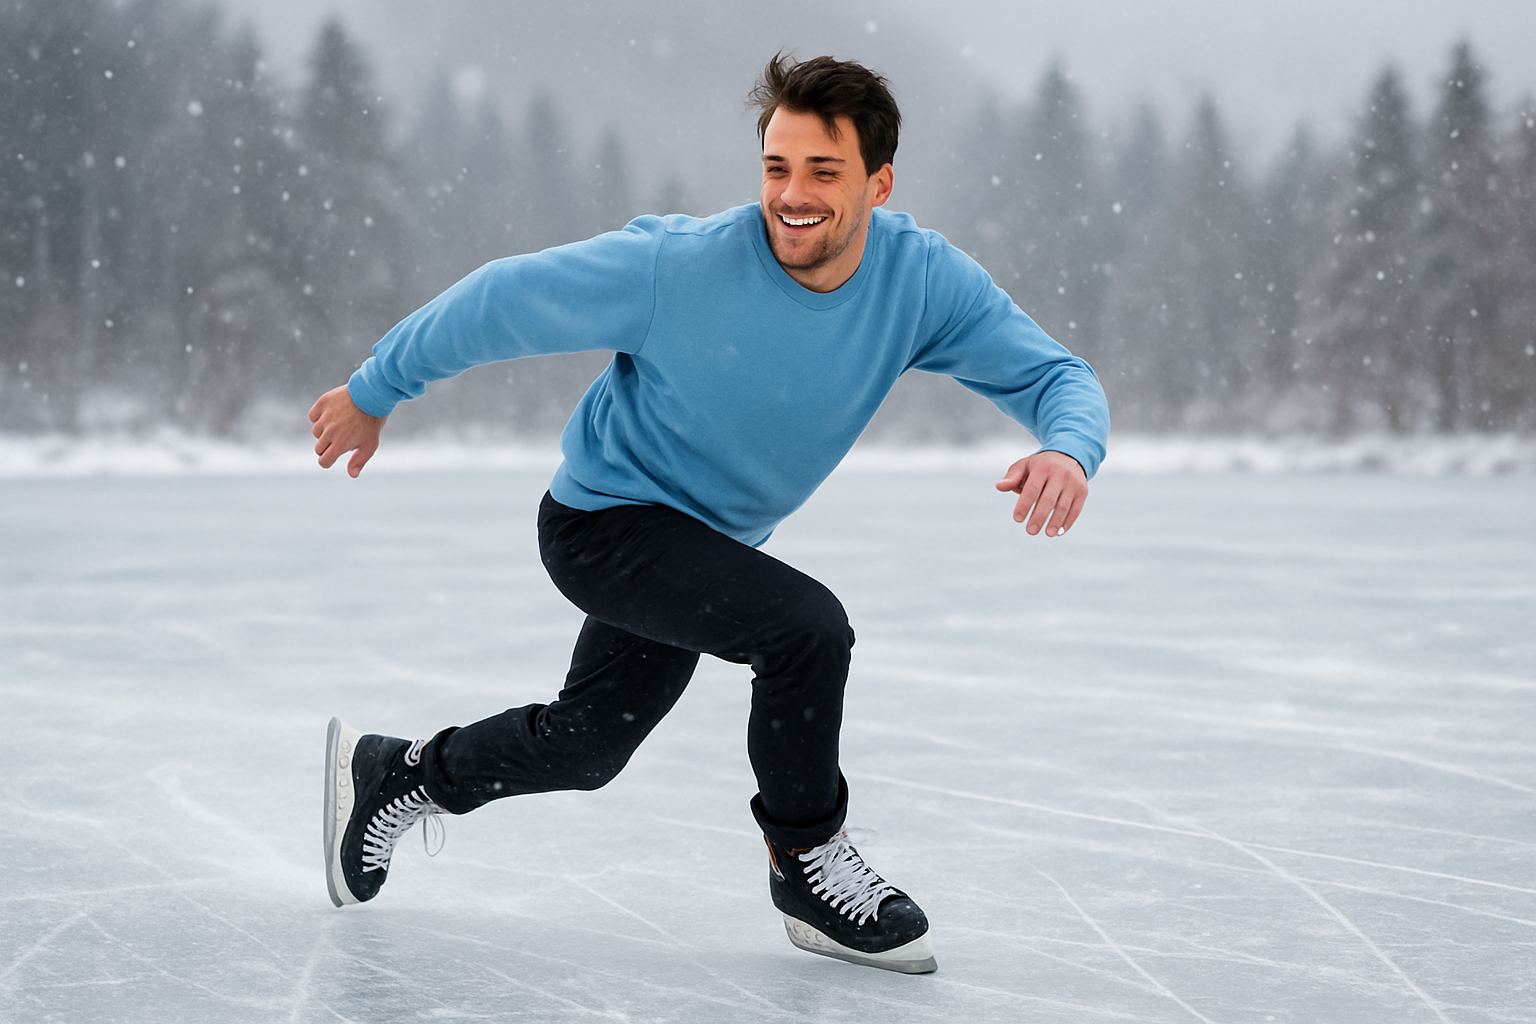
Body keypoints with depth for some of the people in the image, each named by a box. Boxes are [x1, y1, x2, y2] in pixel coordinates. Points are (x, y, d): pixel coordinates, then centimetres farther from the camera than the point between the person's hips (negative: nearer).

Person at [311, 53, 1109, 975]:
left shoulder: (923, 279, -19)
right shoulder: (681, 269, -29)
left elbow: (1058, 375, -18)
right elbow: (507, 299, -18)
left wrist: (1068, 451, -42)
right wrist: (373, 394, -8)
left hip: (712, 544, 6)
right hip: (602, 522, -6)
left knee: (585, 746, 22)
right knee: (809, 626, -28)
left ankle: (395, 774, 46)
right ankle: (807, 862, -6)